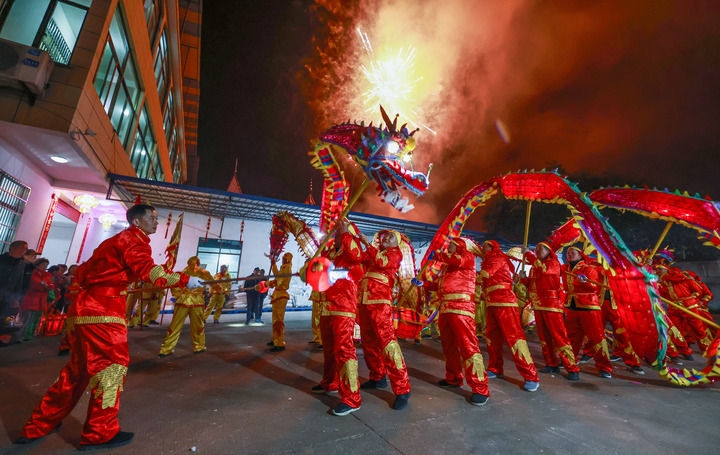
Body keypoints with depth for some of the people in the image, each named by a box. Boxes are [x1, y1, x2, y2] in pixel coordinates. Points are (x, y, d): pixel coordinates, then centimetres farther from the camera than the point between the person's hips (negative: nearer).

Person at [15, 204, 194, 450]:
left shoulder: (119, 240, 20)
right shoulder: (133, 239, -10)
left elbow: (83, 271, 23)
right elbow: (149, 272, -25)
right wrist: (185, 280, -22)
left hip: (87, 307, 10)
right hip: (102, 311, -10)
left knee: (79, 368, 21)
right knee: (112, 365, -2)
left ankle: (40, 425, 33)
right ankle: (99, 433, 10)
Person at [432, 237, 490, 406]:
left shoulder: (468, 256, 3)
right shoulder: (447, 264, 24)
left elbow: (457, 260, -19)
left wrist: (438, 255, -7)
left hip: (461, 307, -8)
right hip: (445, 308, 8)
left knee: (467, 345, -11)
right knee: (448, 345, 16)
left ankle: (480, 389, -4)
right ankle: (453, 378, 31)